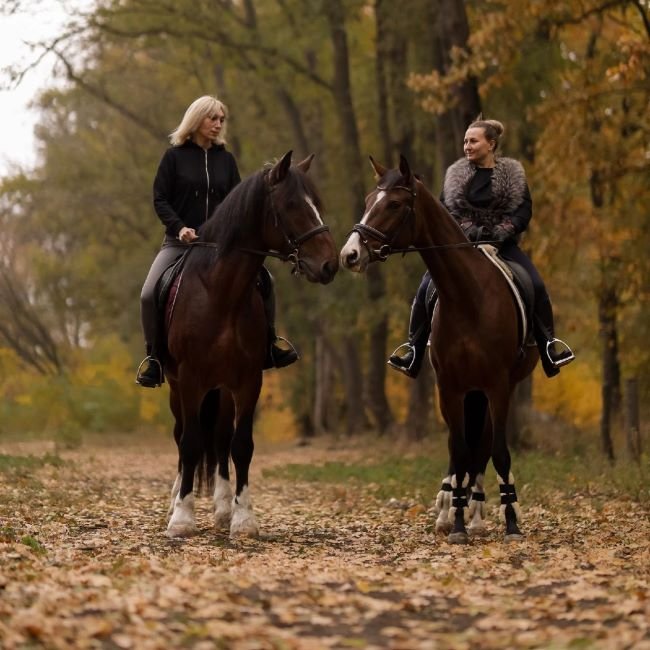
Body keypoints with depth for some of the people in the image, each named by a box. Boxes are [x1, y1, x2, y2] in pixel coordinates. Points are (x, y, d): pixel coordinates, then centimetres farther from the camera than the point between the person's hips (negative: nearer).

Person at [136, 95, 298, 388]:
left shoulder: (226, 159, 9)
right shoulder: (174, 156, 0)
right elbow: (160, 200, -2)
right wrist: (179, 227, -18)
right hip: (180, 242, -3)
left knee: (263, 279, -11)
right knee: (149, 294, -23)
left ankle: (268, 344, 6)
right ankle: (153, 356, -7)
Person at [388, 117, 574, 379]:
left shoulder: (512, 173, 3)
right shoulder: (455, 174, 6)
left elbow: (524, 210, -3)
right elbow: (445, 210, 0)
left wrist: (502, 231, -19)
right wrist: (469, 229, -16)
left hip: (502, 243, -1)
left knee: (537, 286, -19)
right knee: (426, 287, -17)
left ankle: (550, 347, -9)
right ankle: (413, 349, -7)